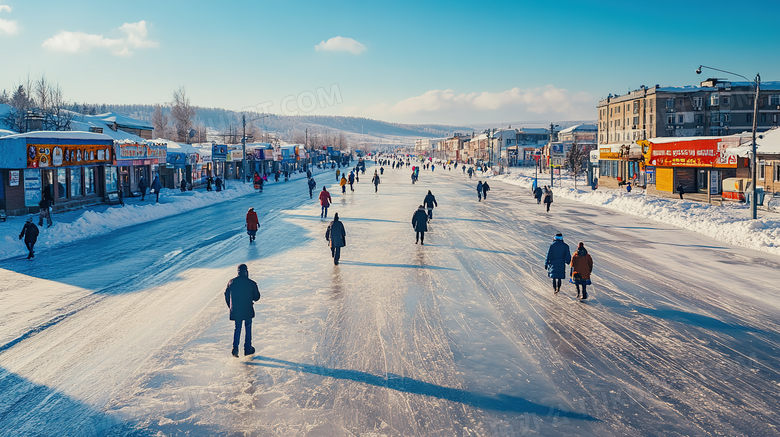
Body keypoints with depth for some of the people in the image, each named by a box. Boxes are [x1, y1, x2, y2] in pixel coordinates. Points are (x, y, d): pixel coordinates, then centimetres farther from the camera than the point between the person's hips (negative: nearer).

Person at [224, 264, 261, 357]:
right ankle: (247, 349, 19)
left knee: (237, 328, 17)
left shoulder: (231, 282, -3)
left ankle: (235, 347, 2)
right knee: (247, 328, 14)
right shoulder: (251, 283, -12)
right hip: (247, 310, -2)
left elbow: (227, 296, 6)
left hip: (235, 310, 2)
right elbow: (256, 297, -4)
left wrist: (231, 307, 19)